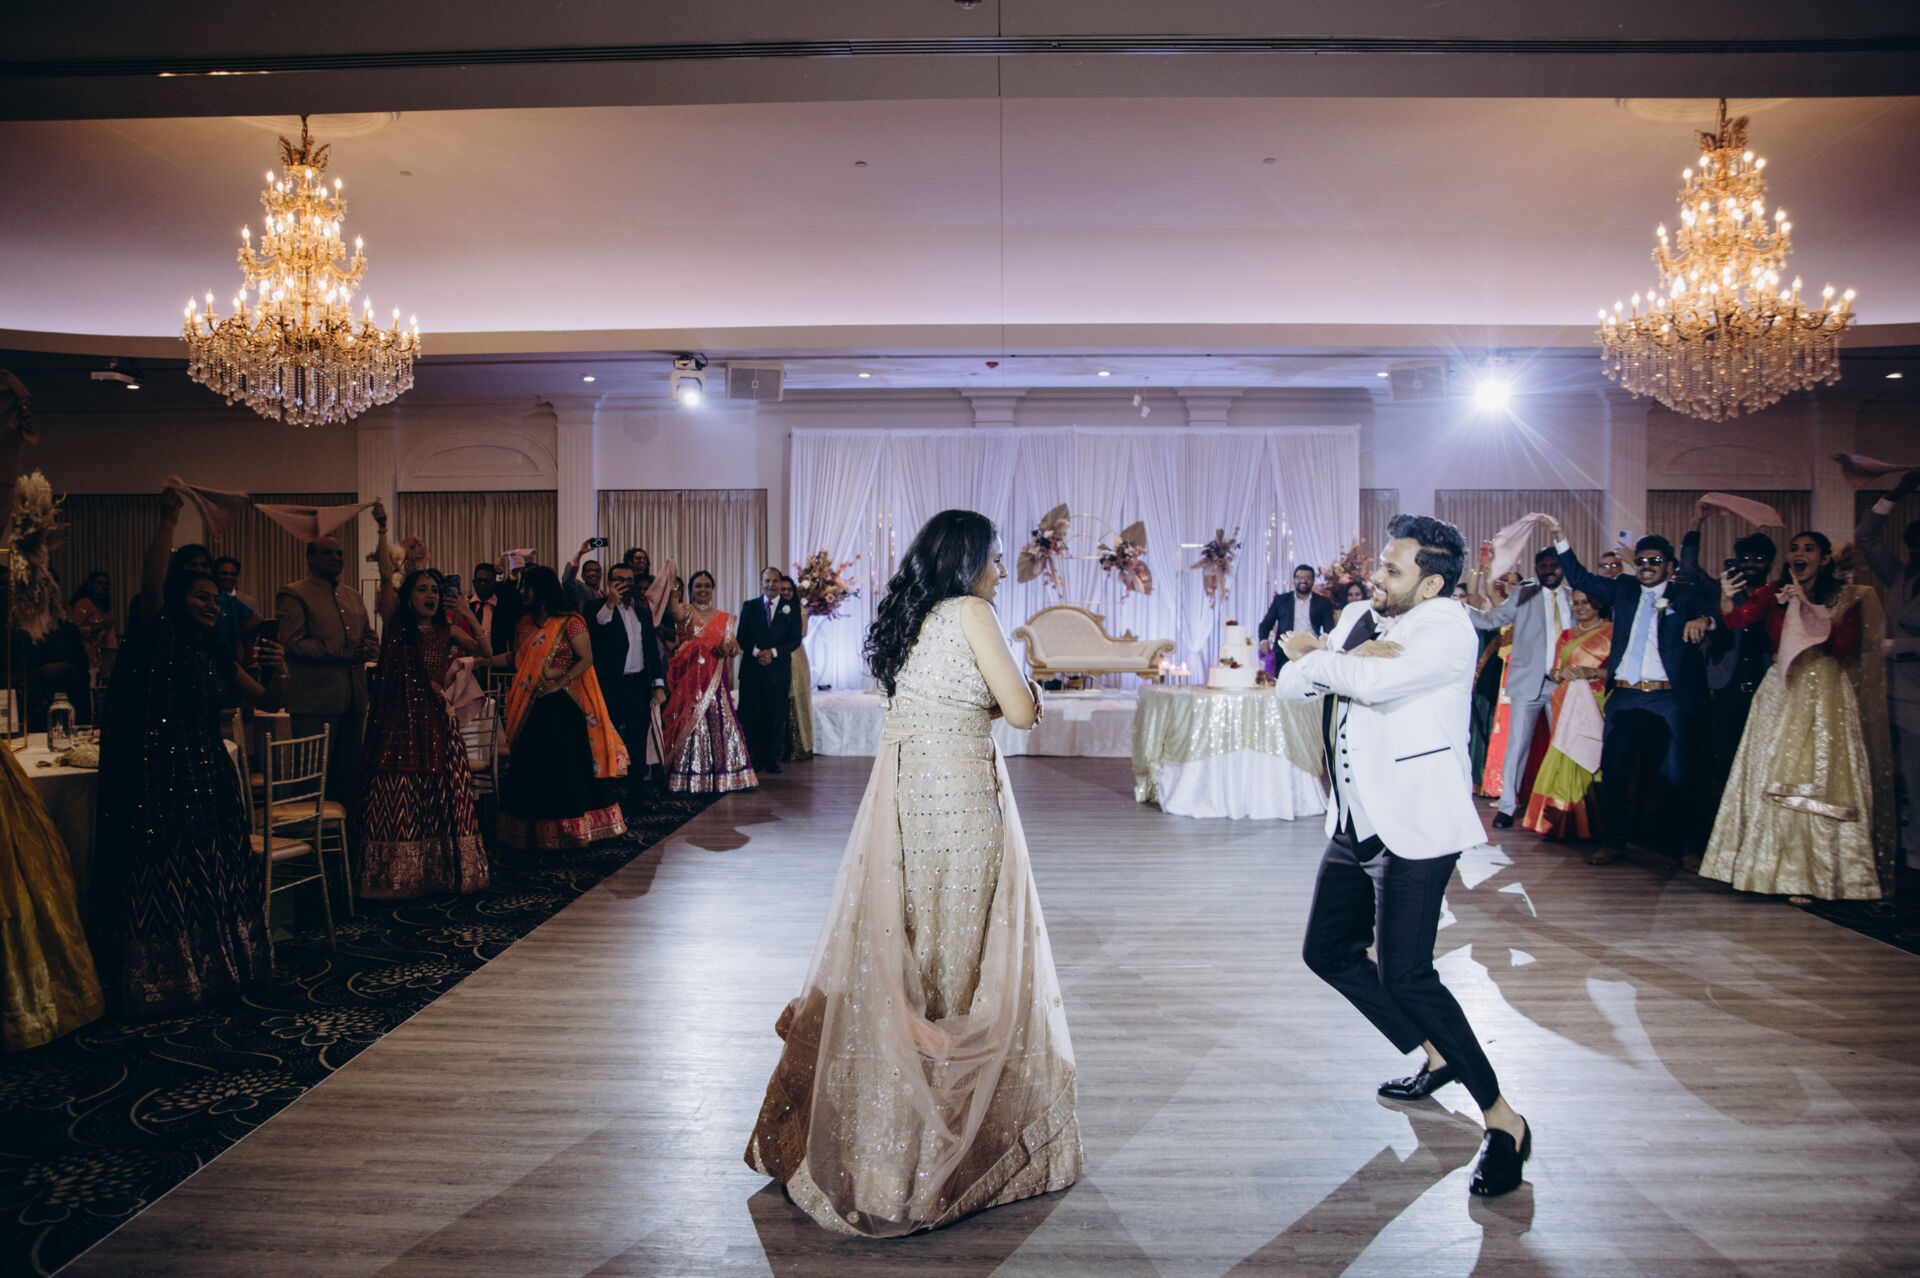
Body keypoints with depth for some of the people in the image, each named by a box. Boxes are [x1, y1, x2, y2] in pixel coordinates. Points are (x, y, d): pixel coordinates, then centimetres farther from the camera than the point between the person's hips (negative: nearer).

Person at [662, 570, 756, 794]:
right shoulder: (684, 612, 3)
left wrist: (728, 649, -11)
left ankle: (723, 773, 10)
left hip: (714, 680, 3)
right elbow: (675, 611, -20)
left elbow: (736, 648, 12)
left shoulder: (724, 618, 13)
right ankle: (691, 778, 4)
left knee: (721, 721, 0)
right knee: (689, 722, -3)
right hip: (689, 678, -3)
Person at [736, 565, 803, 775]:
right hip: (752, 669, 0)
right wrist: (756, 652, -13)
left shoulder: (791, 609, 7)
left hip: (779, 670, 0)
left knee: (776, 716, 2)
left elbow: (795, 639, -1)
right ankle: (753, 759, 2)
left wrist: (773, 652, -13)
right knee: (749, 715, -4)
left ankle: (773, 759, 9)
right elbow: (742, 637, 5)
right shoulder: (749, 607, 10)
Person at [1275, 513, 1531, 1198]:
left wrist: (1314, 654, -12)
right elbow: (1290, 684, 6)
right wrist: (1343, 659, -15)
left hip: (1414, 828, -9)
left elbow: (1377, 682, -32)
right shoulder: (1360, 617, 9)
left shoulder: (1447, 628, -15)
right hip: (1354, 825, 9)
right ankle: (1438, 1056, 35)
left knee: (1404, 974, -14)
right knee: (1327, 951, 17)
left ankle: (1502, 1119, 3)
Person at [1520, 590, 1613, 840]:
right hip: (1568, 704, 4)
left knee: (1592, 759, -10)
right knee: (1566, 758, -3)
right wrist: (1561, 673, -4)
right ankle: (1564, 822, 0)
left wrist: (1592, 672, -17)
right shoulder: (1566, 635, 20)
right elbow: (1553, 672, 18)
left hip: (1598, 704, -4)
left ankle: (1591, 825, -3)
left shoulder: (1612, 631, 4)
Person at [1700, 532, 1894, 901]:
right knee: (1775, 779, 1)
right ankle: (1783, 871, 10)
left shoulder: (1844, 598, 4)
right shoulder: (1774, 593, 8)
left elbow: (1846, 648, -9)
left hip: (1826, 697, -2)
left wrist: (1808, 606, -14)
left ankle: (1816, 875, 3)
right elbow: (1738, 619, -9)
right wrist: (1726, 596, -28)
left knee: (1822, 780, -5)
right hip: (1782, 692, 2)